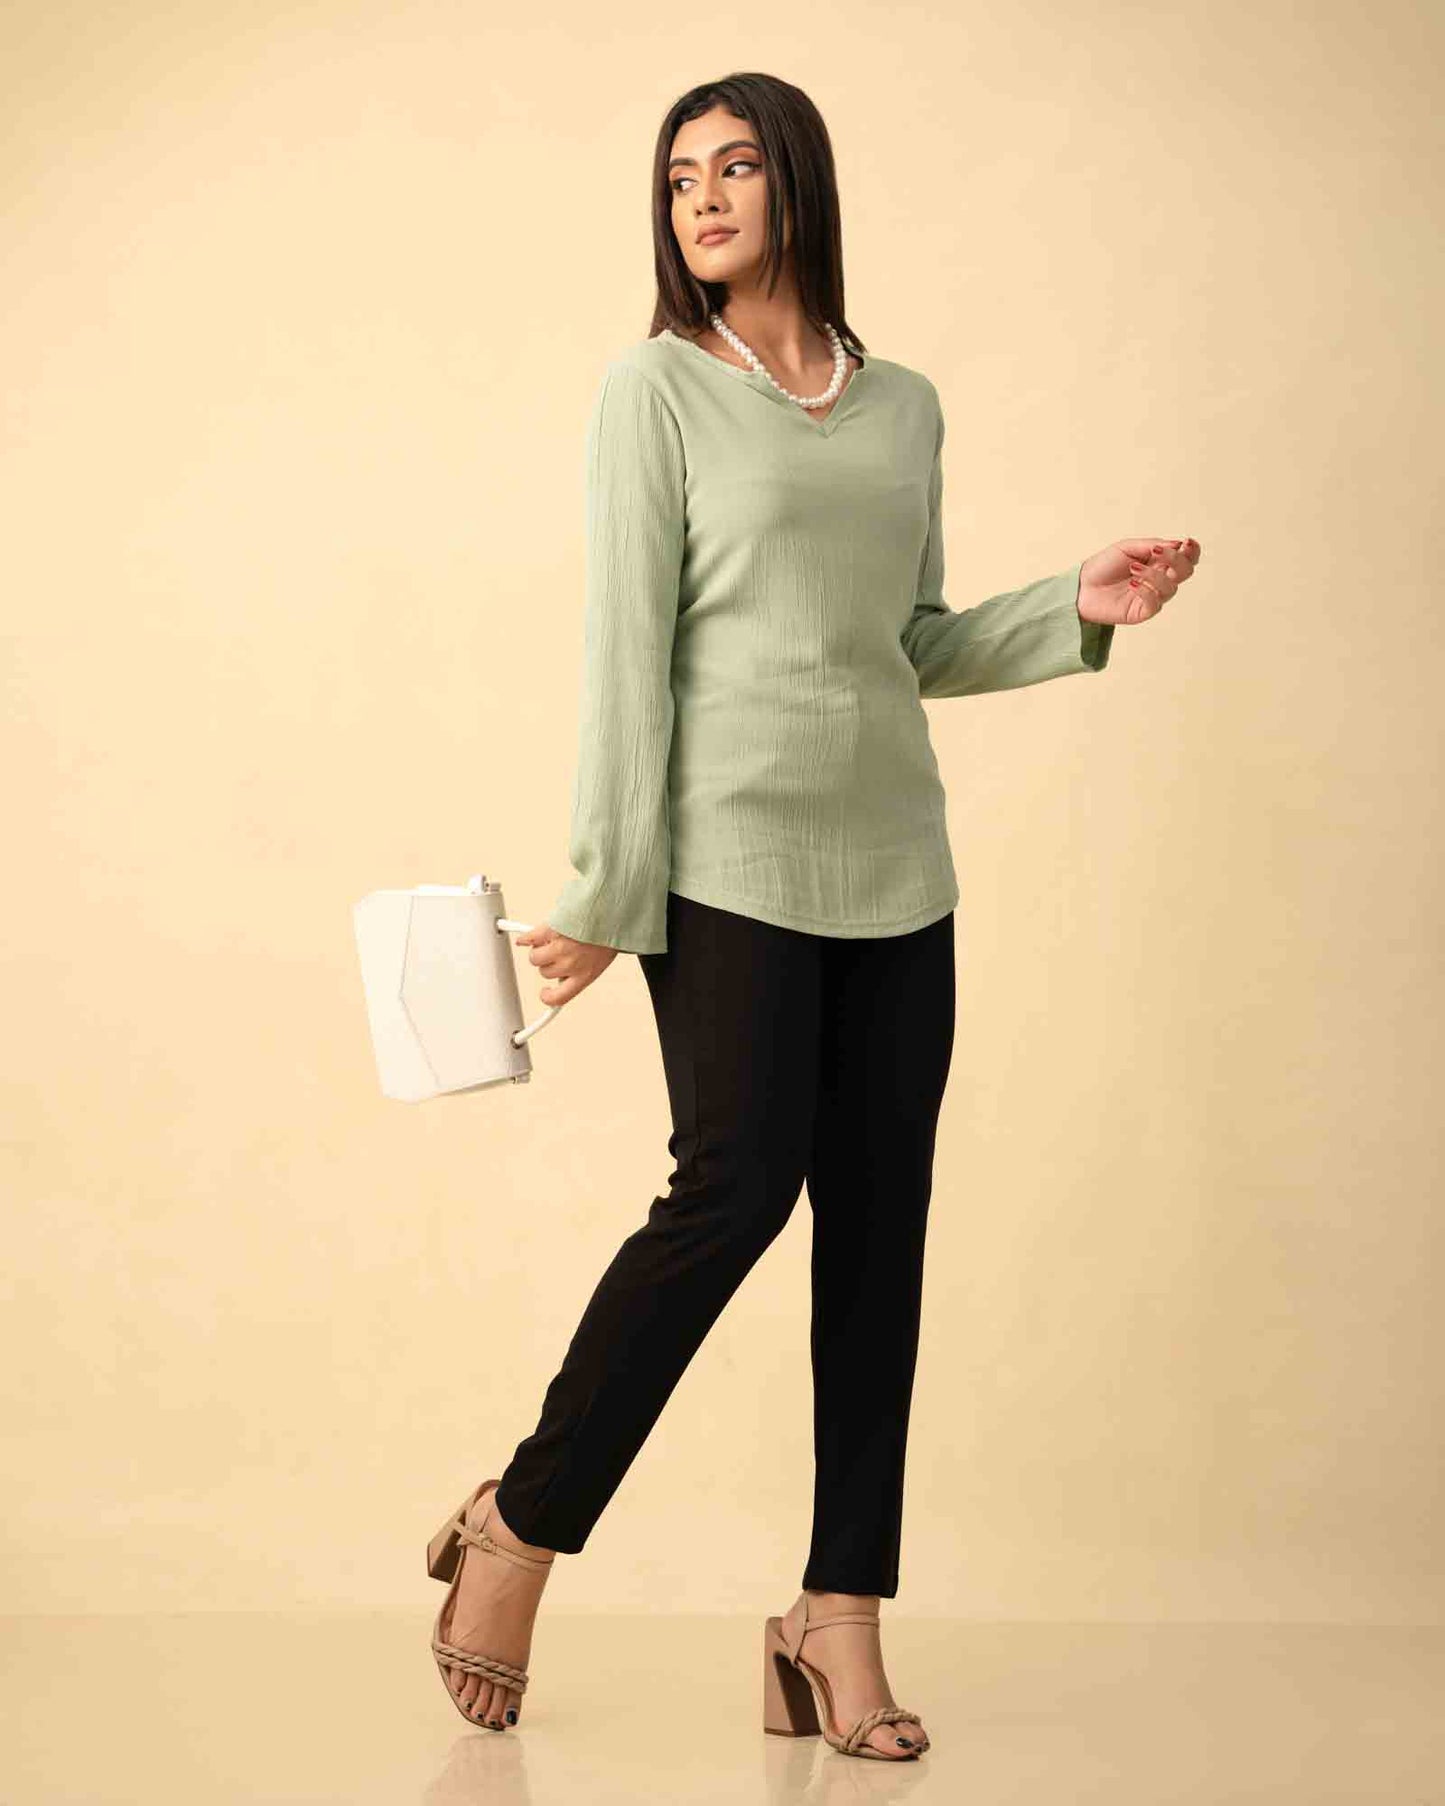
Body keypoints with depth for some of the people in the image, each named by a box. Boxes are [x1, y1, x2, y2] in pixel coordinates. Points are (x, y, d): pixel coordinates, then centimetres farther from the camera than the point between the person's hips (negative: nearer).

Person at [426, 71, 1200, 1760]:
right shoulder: (657, 386, 1)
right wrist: (610, 888, -10)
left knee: (882, 1222, 2)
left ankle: (841, 1615, 8)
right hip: (732, 860, -5)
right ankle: (515, 1533, 8)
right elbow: (628, 644, -5)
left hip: (895, 867, 5)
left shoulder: (904, 407, 15)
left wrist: (1076, 609, 5)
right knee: (735, 1189, -11)